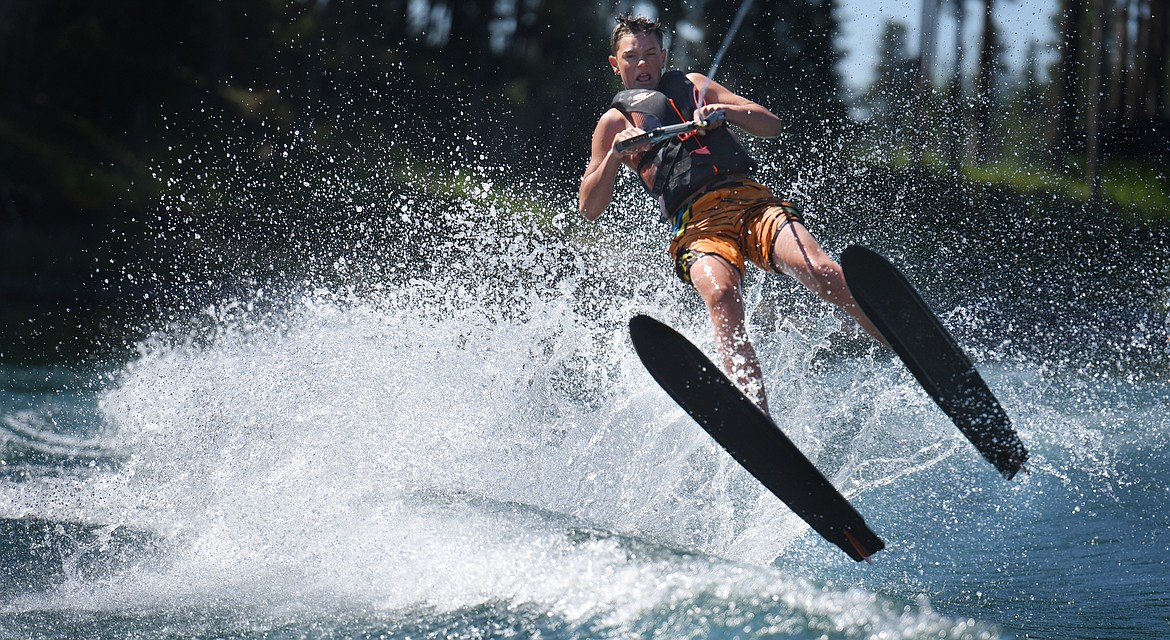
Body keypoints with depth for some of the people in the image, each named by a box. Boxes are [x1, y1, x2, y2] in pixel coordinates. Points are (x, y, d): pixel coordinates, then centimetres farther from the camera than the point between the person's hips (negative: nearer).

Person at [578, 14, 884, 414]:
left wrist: (725, 111, 1)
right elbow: (589, 208, 14)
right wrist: (614, 156, -2)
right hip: (697, 226, -3)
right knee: (721, 295, -35)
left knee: (820, 270, -25)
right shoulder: (616, 121, 21)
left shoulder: (694, 86, 28)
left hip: (751, 201, 3)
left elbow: (771, 126, 20)